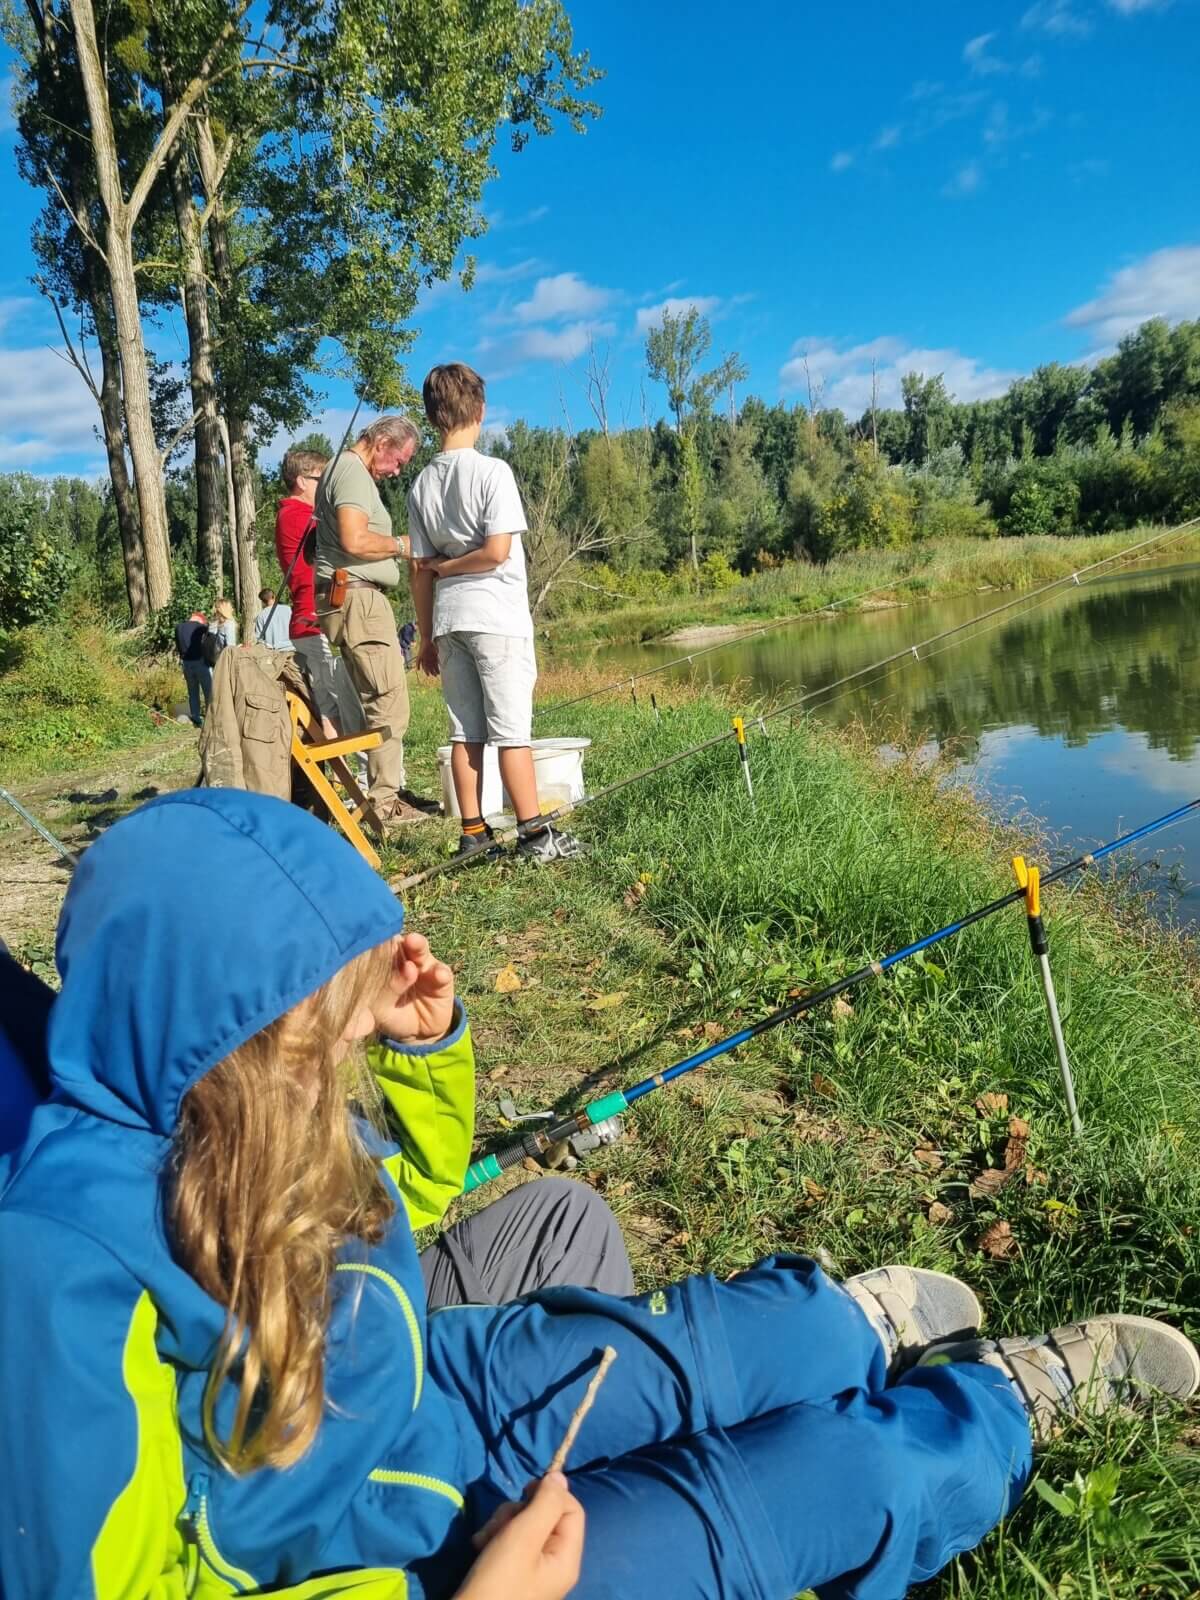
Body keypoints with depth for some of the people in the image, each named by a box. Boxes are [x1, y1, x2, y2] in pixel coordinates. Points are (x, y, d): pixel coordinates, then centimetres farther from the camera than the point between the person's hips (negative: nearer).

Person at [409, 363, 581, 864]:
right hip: (496, 616, -5)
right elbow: (496, 551, -16)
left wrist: (426, 637, 15)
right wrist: (446, 566, 0)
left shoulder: (422, 485, 9)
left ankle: (474, 833, 10)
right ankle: (534, 833, -1)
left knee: (465, 730, 7)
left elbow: (420, 571, 9)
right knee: (511, 728, -4)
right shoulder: (492, 471, -7)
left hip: (448, 618, 5)